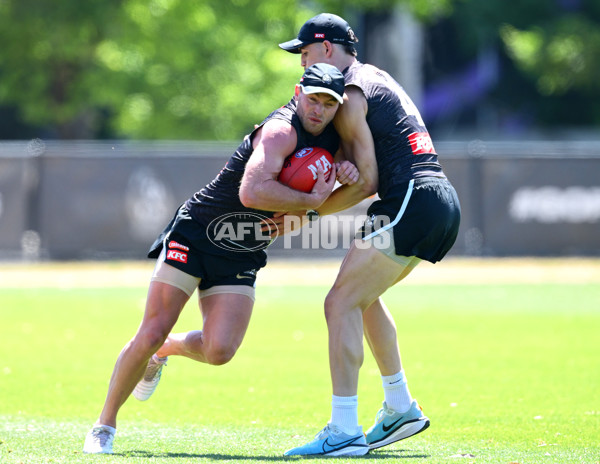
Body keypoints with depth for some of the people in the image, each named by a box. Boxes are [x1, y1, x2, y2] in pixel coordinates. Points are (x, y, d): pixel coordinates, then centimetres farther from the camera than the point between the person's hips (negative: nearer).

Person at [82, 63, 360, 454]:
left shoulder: (332, 135, 0)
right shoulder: (281, 131, -23)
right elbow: (252, 192, -38)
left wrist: (346, 171, -11)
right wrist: (313, 200, -29)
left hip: (240, 260, 6)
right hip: (193, 237, -6)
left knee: (219, 351, -13)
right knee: (151, 334, -10)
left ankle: (164, 350, 20)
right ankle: (105, 424, 8)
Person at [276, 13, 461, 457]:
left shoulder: (350, 96, -5)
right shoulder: (376, 78, 24)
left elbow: (366, 182, -9)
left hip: (412, 201, -10)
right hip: (444, 204, 10)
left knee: (342, 303, -10)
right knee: (362, 296, 24)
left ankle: (344, 431, -16)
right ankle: (400, 408, 24)